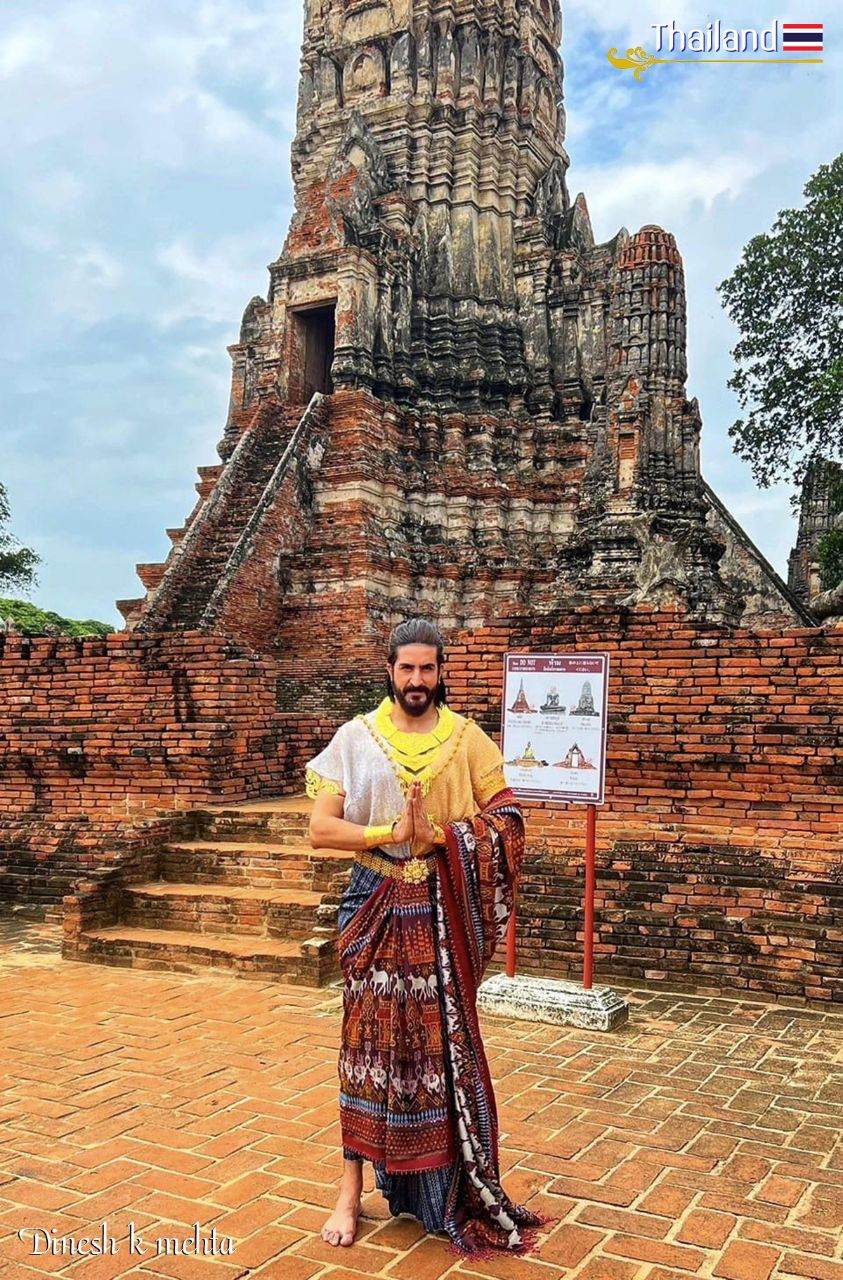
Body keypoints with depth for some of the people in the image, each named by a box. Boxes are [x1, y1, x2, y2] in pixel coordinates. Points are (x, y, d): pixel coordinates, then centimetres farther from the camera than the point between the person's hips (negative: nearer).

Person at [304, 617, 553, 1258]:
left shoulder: (466, 737, 2)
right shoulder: (356, 737, -1)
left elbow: (507, 817, -1)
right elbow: (321, 827, -5)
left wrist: (441, 835, -14)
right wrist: (390, 833, -16)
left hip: (444, 914, 1)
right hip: (378, 909, 0)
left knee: (444, 1039, 6)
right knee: (371, 1037, 4)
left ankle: (447, 1186, 24)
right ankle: (352, 1190, 17)